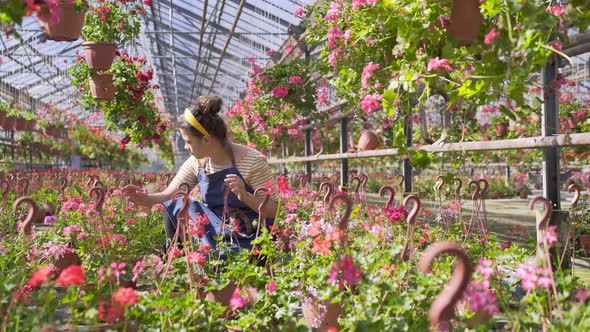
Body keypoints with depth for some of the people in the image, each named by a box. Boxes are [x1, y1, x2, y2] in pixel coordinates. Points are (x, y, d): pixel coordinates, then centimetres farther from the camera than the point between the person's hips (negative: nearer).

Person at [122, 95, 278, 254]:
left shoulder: (254, 162, -19)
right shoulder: (197, 162, -2)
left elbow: (273, 210, -16)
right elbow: (170, 195, -1)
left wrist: (245, 196, -34)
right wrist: (147, 198, -22)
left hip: (249, 241, -6)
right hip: (215, 233, 6)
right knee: (173, 207, -10)